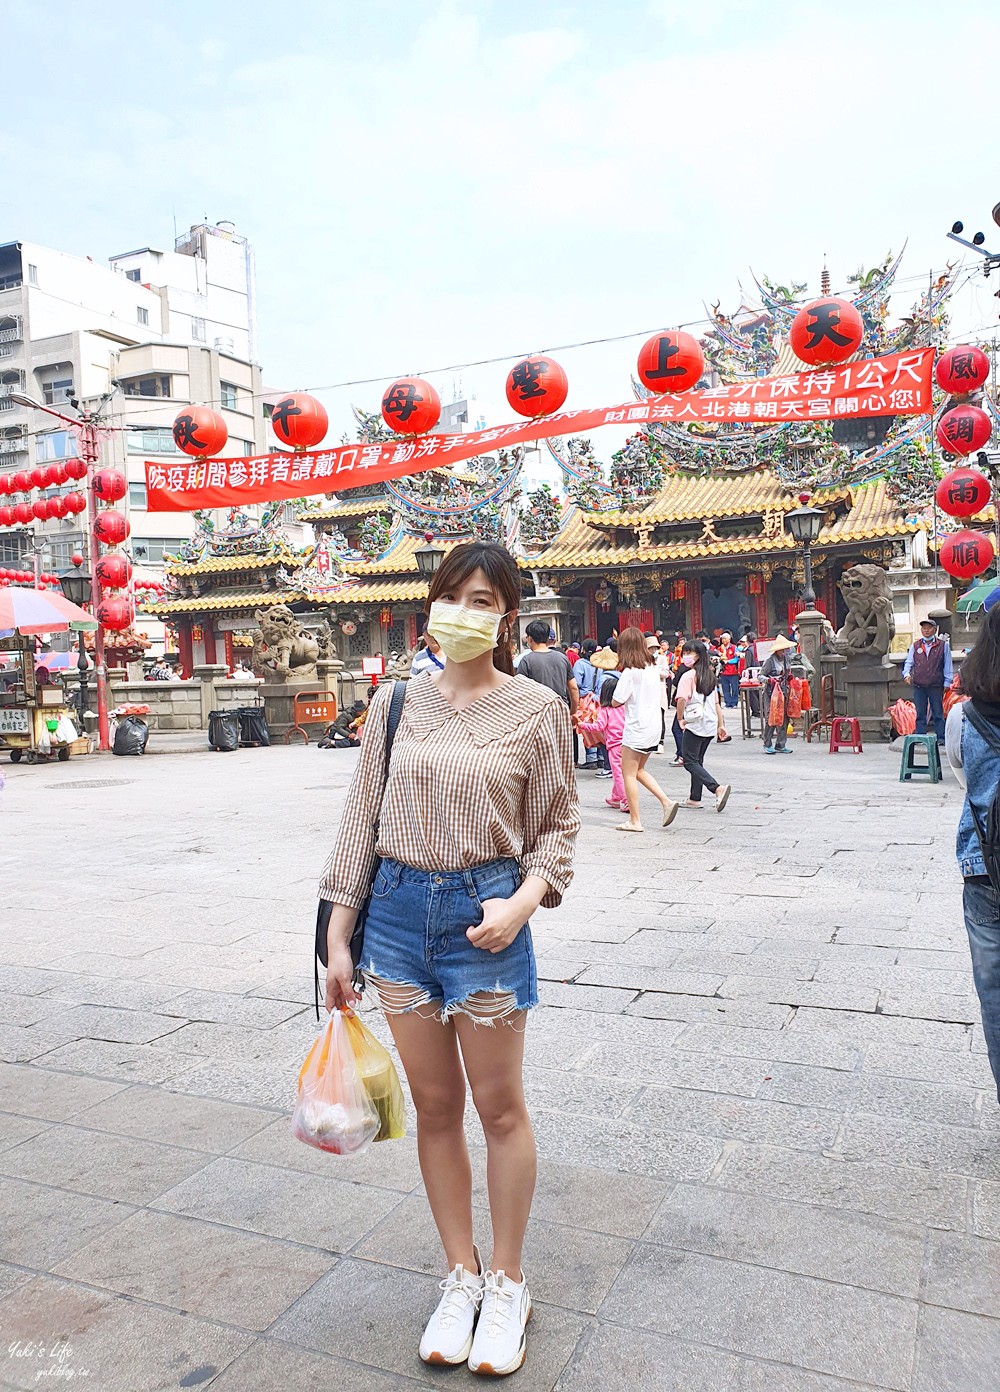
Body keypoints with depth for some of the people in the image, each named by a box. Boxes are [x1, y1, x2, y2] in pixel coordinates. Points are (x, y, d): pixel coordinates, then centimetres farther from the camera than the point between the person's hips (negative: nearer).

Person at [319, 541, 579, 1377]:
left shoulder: (537, 708, -5)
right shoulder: (397, 703, 2)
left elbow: (558, 822, 1)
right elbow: (364, 820, 5)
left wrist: (524, 902, -16)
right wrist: (338, 940, 5)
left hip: (485, 915, -3)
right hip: (398, 910, 3)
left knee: (499, 1106, 11)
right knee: (434, 1106, 15)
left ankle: (507, 1284, 33)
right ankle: (461, 1276, 35)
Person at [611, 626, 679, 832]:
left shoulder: (630, 672, -16)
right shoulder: (653, 667, 8)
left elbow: (617, 701, -15)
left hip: (636, 728, -8)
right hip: (653, 726, 8)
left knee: (628, 774, 2)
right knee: (639, 770, 21)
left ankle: (635, 821, 4)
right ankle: (666, 802, 9)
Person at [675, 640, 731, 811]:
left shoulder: (688, 675, -12)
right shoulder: (710, 675, 11)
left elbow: (681, 699, -25)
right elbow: (716, 702, 14)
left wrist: (680, 718, -12)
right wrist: (721, 724, 17)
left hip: (694, 724, -8)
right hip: (710, 725, 8)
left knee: (690, 762, -3)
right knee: (697, 760, 17)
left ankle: (718, 788, -21)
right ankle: (695, 798, 19)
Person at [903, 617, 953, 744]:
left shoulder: (943, 645, 5)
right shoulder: (915, 646, 10)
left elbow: (947, 665, 6)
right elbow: (909, 662, 10)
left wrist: (947, 682, 2)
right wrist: (907, 674, -10)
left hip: (936, 685, -2)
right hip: (918, 685, 2)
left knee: (938, 713, 4)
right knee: (920, 713, 5)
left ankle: (941, 737, 10)